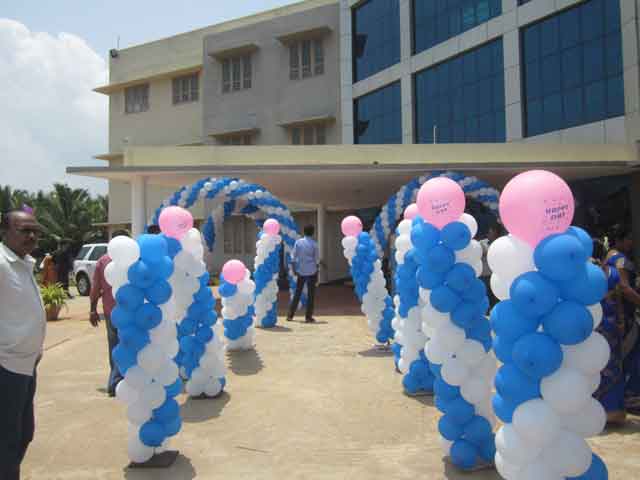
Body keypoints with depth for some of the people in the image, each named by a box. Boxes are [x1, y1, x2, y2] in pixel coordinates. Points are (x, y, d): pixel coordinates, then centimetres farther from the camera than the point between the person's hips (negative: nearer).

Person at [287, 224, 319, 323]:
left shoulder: (298, 242, -1)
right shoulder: (314, 244, -6)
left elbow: (293, 257, 0)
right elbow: (317, 259, -3)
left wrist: (294, 269, 10)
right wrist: (317, 272, 7)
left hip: (301, 271, 3)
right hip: (311, 271, -3)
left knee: (297, 293, 12)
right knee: (311, 294, 5)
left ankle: (290, 315, 13)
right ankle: (308, 317, 5)